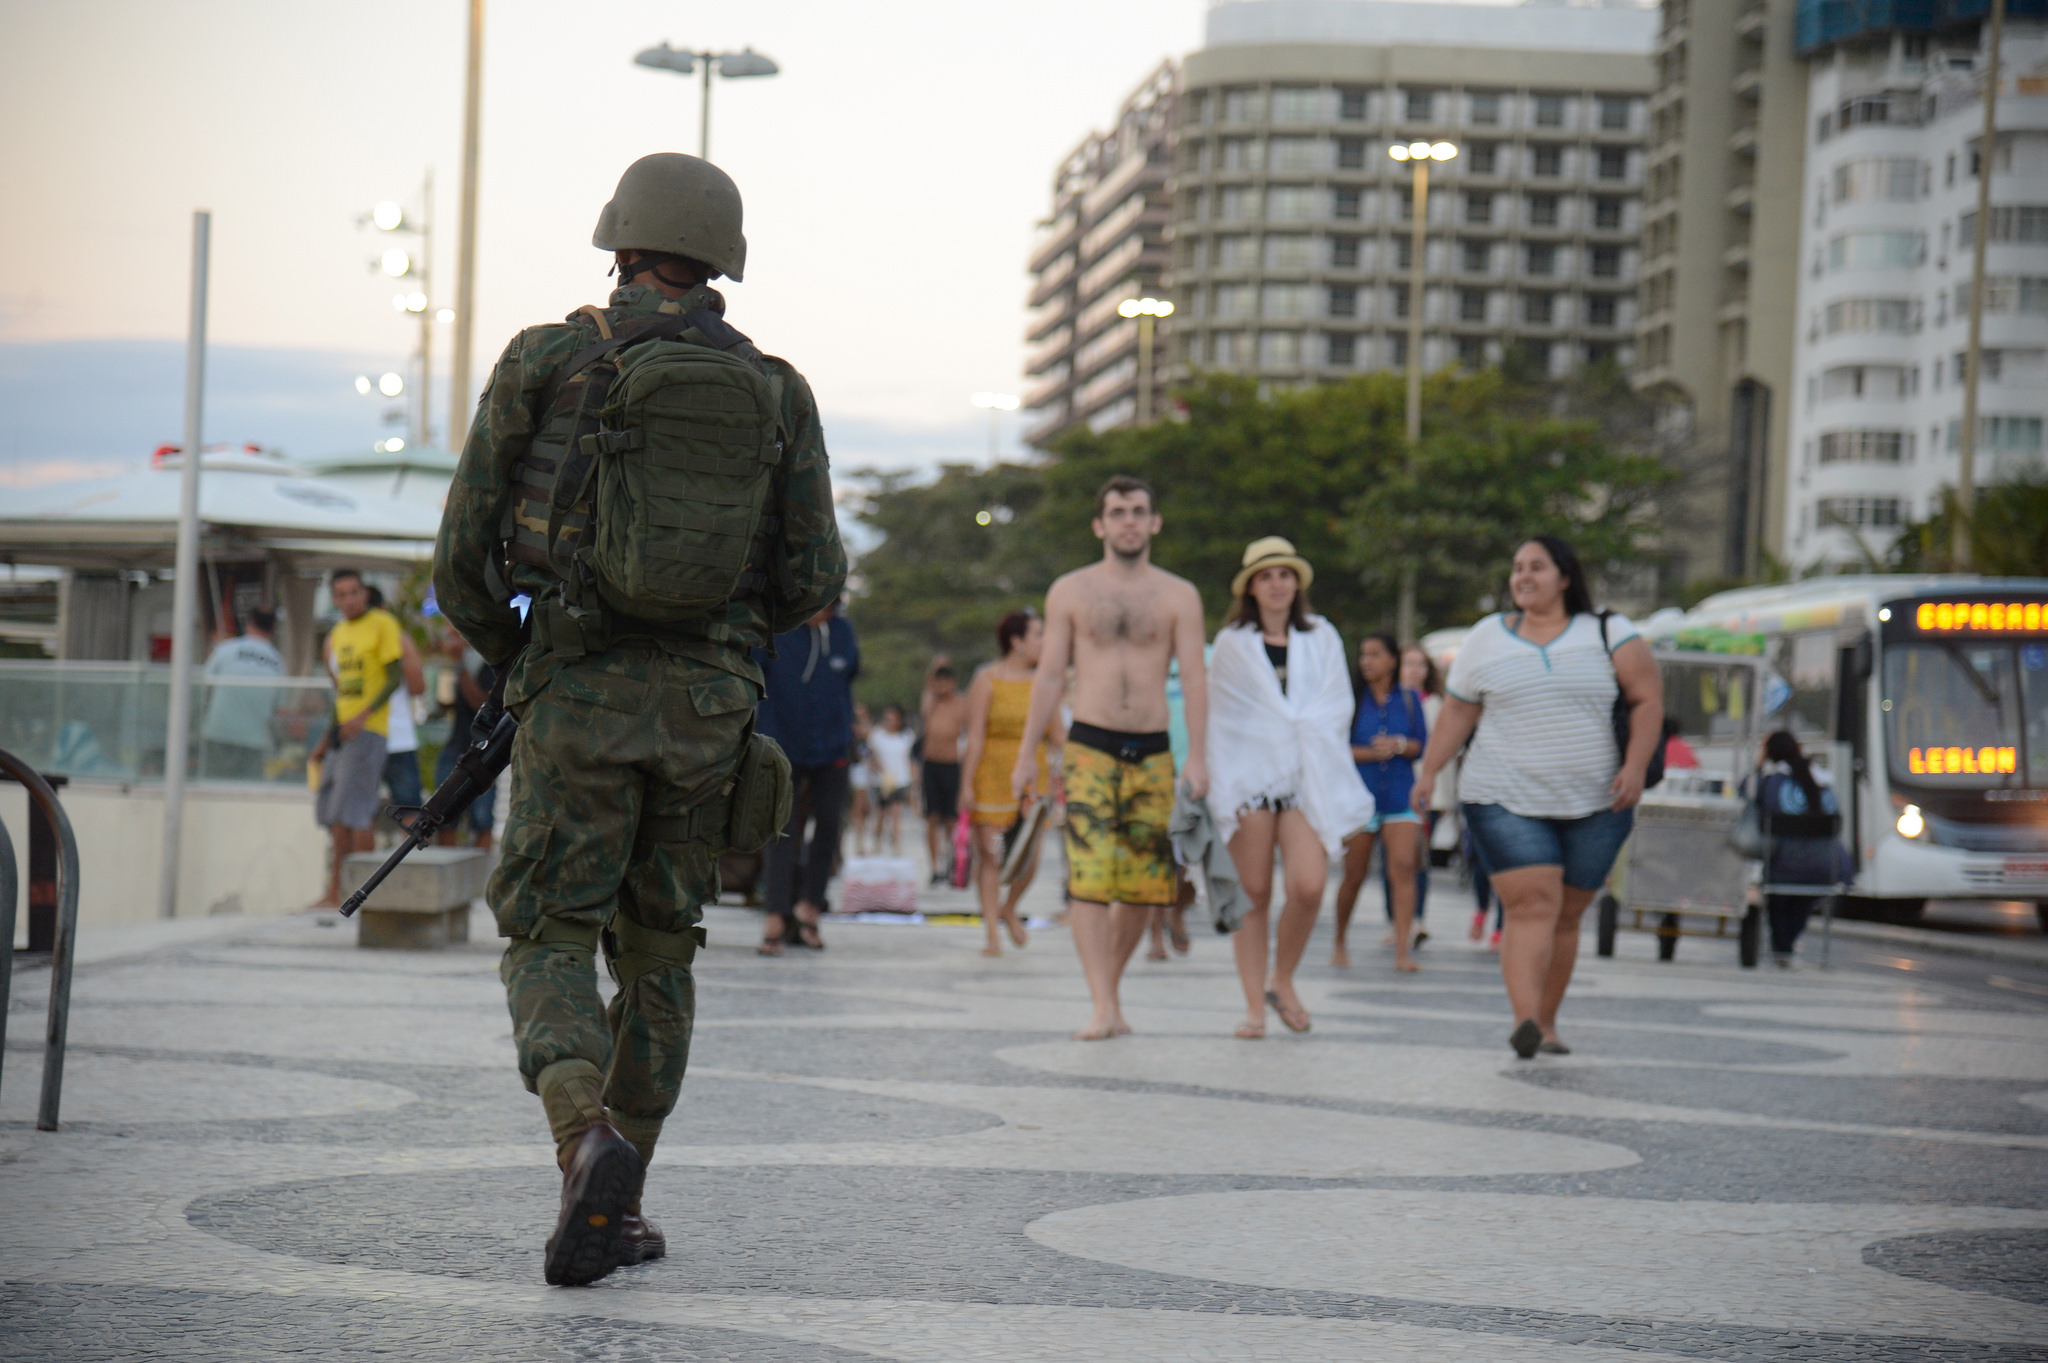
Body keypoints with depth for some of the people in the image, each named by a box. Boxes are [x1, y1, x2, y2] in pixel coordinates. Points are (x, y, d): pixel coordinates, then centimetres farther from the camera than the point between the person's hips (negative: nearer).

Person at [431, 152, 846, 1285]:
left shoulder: (544, 363, 0)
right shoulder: (777, 394, 7)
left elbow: (464, 553, 1)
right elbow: (814, 578, 5)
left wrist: (507, 654, 20)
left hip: (579, 693, -3)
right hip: (709, 706, 3)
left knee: (550, 946, 2)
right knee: (658, 954, 17)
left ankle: (589, 1144, -26)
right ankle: (615, 1211, 18)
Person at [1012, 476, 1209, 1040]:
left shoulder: (1178, 596, 7)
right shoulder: (1070, 592, 7)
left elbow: (1193, 678, 0)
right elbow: (1050, 676, 8)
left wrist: (1198, 757, -11)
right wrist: (1027, 754, 3)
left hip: (1152, 753, 1)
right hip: (1090, 747, -1)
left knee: (1142, 886, 3)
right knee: (1090, 880, -14)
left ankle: (1109, 987, 22)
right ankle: (1104, 1009, -18)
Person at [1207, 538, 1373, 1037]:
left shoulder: (1322, 638, 13)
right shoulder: (1231, 643, 10)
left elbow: (1338, 705, 10)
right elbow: (1219, 718, 9)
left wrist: (1304, 725, -6)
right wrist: (1224, 786, 1)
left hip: (1309, 779, 0)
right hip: (1249, 775, 0)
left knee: (1308, 887, -15)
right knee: (1254, 893, -3)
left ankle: (1283, 980, 8)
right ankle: (1254, 1005, 2)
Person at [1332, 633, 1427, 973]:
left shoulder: (1409, 699, 7)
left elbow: (1422, 744, 5)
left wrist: (1398, 745, -15)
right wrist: (1372, 753, -16)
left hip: (1400, 795, 1)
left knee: (1403, 866, -15)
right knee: (1354, 875, 5)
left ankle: (1403, 951, -17)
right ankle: (1339, 943, 26)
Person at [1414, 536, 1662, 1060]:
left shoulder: (1608, 634, 4)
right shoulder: (1487, 638, 8)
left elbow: (1648, 700, 1)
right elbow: (1457, 711, 14)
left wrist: (1635, 766, -10)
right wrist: (1429, 772, 8)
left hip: (1594, 803, 1)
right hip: (1506, 800, -1)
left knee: (1566, 917, 6)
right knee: (1532, 905, -17)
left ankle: (1546, 1022, 17)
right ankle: (1525, 1021, -29)